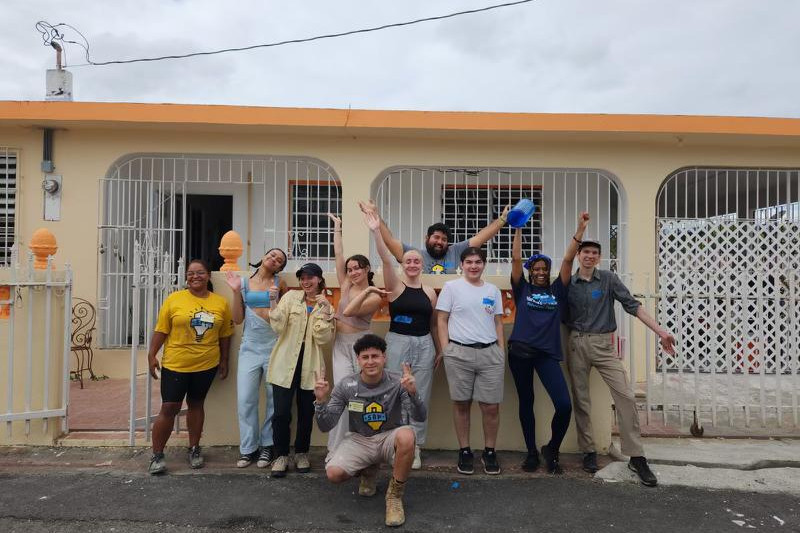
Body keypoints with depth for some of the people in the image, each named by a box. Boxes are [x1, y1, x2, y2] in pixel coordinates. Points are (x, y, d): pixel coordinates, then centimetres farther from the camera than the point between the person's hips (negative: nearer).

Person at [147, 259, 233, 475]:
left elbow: (225, 335, 6)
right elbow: (161, 330, -3)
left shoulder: (221, 303, 0)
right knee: (169, 407, 0)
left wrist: (224, 361, 7)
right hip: (175, 364, -2)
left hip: (206, 365, 2)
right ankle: (157, 455, 14)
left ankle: (194, 449, 28)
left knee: (196, 405, 15)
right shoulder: (174, 299, -5)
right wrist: (152, 355, -7)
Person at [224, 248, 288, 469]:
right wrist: (236, 292, -4)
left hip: (274, 347, -1)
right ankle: (248, 448, 13)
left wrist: (275, 300, -13)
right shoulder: (244, 282, 7)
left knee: (275, 399, 2)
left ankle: (267, 446, 17)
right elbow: (238, 319, 4)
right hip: (250, 347, 1)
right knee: (245, 400, -1)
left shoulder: (280, 284, 4)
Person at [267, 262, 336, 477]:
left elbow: (323, 339, -8)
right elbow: (278, 327, -9)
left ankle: (301, 453, 30)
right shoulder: (291, 297, 2)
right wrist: (274, 303, -21)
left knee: (306, 413, 11)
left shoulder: (326, 307, 5)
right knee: (282, 413, -3)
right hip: (285, 363, -1)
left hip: (310, 367, 1)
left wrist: (324, 311, -15)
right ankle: (281, 455, 16)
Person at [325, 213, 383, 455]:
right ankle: (336, 448, 0)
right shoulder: (346, 286, 9)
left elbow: (349, 312, -17)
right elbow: (338, 255, 7)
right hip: (341, 344, 3)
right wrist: (337, 227, 10)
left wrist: (366, 291, -21)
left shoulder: (375, 297, -3)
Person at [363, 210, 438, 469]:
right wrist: (376, 231, -29)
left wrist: (440, 350, 14)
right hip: (397, 343, -2)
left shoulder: (430, 292, 6)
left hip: (424, 345, 3)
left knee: (420, 398, 6)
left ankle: (415, 447, 17)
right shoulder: (395, 286, -2)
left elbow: (434, 324, 14)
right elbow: (385, 259, -17)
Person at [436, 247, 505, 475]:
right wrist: (445, 350, -5)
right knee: (461, 404, 5)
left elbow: (498, 322, 17)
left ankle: (489, 452, 19)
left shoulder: (493, 290, 13)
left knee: (491, 406, 2)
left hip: (490, 353, 3)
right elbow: (442, 320, 2)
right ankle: (464, 451, 19)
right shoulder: (451, 287, 3)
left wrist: (502, 351, 10)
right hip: (459, 352, -2)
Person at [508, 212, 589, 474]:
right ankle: (532, 452, 26)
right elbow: (516, 259, -2)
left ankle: (552, 450, 15)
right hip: (520, 351, 0)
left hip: (548, 353, 1)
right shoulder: (522, 289, 7)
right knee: (526, 403, 10)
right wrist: (518, 229, -6)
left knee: (564, 405, -10)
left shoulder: (557, 290, 10)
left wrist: (580, 230, -3)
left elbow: (568, 260, 3)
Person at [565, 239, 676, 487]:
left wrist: (660, 331, -10)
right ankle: (589, 451, 19)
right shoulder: (568, 284, 6)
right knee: (581, 400, 5)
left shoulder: (608, 279, 3)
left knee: (625, 396, -10)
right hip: (576, 344, 1)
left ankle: (636, 457, -3)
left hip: (604, 343, -1)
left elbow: (633, 306, -2)